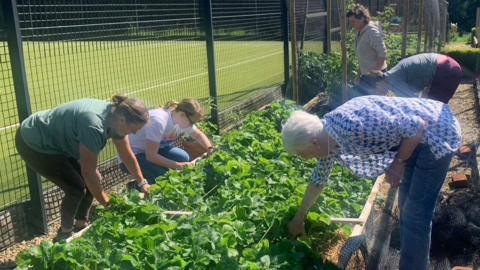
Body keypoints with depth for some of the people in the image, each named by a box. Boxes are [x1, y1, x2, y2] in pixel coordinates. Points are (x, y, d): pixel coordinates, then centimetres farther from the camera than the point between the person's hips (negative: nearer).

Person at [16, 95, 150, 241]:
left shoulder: (115, 116, -12)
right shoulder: (94, 126, -38)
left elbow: (127, 155, 3)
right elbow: (88, 172, -30)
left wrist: (142, 183, 9)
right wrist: (108, 204, -17)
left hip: (59, 142, 9)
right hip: (33, 144, -8)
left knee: (93, 181, 4)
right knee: (76, 188, -11)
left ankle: (81, 225, 24)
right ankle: (65, 234, 11)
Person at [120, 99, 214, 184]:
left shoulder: (183, 120, -8)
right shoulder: (159, 121, -32)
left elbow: (198, 135, 11)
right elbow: (151, 156, -32)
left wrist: (210, 149, -8)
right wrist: (178, 166, -30)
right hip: (132, 156, -8)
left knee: (184, 158, -14)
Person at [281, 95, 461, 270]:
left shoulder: (355, 126, -34)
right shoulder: (325, 138, -5)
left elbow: (417, 126, -27)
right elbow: (318, 180, 12)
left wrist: (398, 164, -17)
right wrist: (299, 218, 21)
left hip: (438, 132, -9)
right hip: (417, 137, 9)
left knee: (416, 214, -5)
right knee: (407, 207, 19)